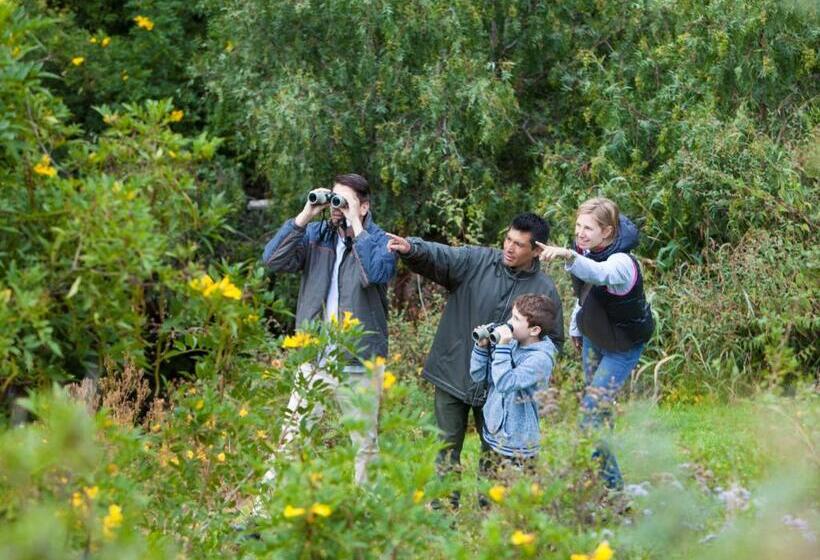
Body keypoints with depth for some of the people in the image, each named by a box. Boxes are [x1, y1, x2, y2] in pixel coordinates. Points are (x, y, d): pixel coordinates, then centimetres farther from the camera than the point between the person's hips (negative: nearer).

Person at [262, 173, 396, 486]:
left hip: (360, 364, -2)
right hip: (315, 357, 2)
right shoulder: (316, 236, 6)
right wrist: (304, 216, -10)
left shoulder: (379, 241, -3)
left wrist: (355, 226, -20)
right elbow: (273, 260, -6)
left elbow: (378, 273, -25)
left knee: (365, 442, 11)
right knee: (293, 436, -2)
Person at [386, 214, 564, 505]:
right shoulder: (476, 262, -5)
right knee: (448, 450, 6)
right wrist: (411, 249, -42)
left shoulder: (545, 290, -4)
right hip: (453, 375, 0)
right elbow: (438, 257, -20)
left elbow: (554, 341, 4)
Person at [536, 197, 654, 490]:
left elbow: (598, 274, -59)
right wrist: (575, 329, 18)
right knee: (597, 406, 16)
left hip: (623, 345, -8)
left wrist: (567, 255, -76)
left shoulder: (621, 263, -34)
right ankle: (603, 477, 30)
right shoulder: (585, 251, -11)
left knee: (593, 405, -14)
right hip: (593, 336, 8)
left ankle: (611, 484, -4)